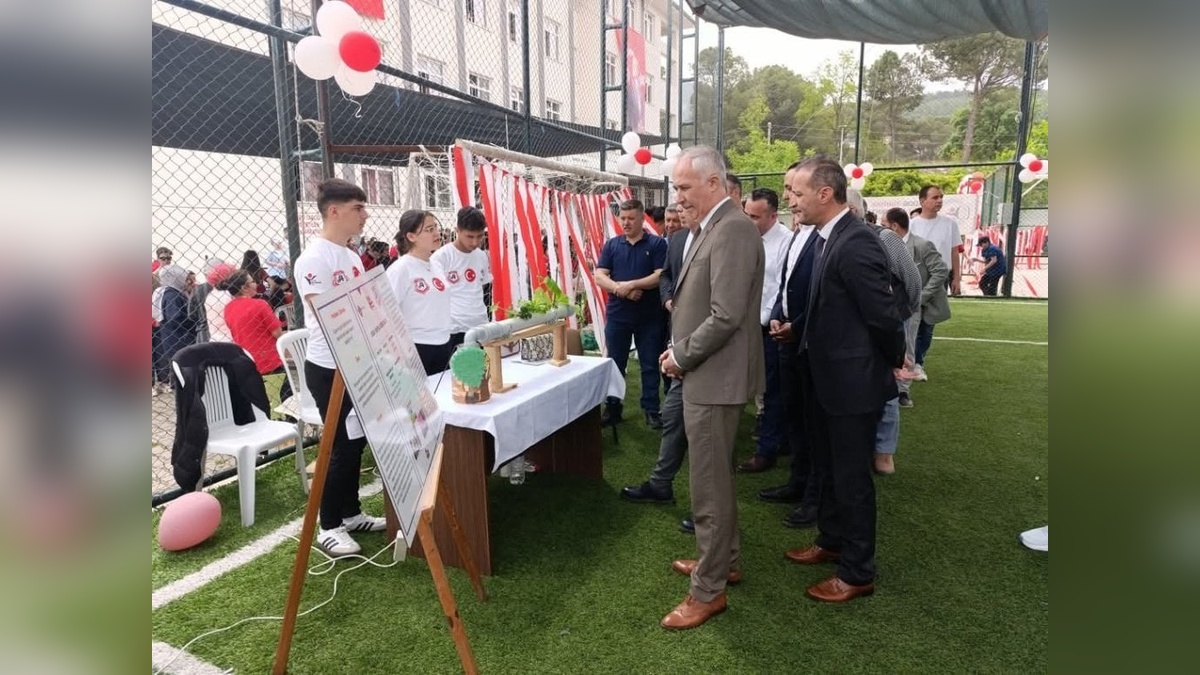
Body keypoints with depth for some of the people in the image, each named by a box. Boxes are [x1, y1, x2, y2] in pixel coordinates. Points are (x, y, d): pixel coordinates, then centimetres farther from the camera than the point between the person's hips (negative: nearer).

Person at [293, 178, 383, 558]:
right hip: (329, 367, -8)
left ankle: (350, 513, 29)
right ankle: (328, 527, 13)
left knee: (356, 441, 15)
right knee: (341, 446, -2)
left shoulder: (352, 257, 12)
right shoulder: (313, 259, -16)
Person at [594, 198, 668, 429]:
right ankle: (612, 408, 22)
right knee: (614, 364, 10)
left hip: (649, 316, -2)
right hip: (617, 314, 3)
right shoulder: (611, 245, 7)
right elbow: (600, 276, -1)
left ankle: (651, 410, 17)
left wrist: (631, 284, -19)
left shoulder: (657, 244, -1)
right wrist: (619, 288, -18)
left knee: (650, 365, 6)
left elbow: (661, 276, -11)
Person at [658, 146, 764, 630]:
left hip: (714, 377, -10)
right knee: (715, 477, 21)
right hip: (706, 373, 10)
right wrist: (679, 349, 7)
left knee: (709, 484, 2)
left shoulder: (732, 229, -20)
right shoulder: (711, 228, 12)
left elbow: (726, 316, -26)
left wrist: (680, 357, -14)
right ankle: (723, 560, 38)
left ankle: (709, 589, 17)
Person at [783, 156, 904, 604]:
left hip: (853, 381, -9)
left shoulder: (855, 244, -25)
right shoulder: (828, 238, 5)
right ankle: (831, 541, 42)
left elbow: (883, 314, -21)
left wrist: (895, 361, -7)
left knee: (851, 476, 6)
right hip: (827, 377, 9)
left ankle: (858, 572, 23)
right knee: (828, 469, 23)